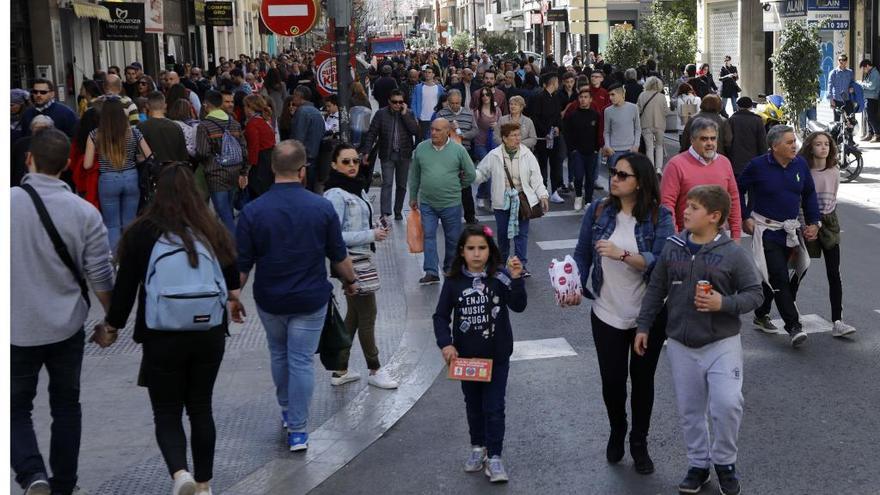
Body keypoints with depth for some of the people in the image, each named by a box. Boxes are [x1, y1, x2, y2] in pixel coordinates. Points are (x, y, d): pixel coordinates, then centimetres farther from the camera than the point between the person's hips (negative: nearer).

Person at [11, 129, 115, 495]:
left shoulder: (9, 202, -13)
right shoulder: (84, 212, -10)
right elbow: (100, 277, -4)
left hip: (17, 329, -1)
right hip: (67, 328, 1)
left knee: (17, 409, 12)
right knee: (66, 406, 17)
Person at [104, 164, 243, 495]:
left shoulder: (142, 232, -7)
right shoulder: (213, 230, 1)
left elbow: (126, 283, -3)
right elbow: (232, 280, 14)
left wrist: (114, 322, 13)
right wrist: (231, 302, 35)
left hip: (162, 337, -3)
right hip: (210, 334, 3)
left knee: (167, 412, 8)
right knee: (201, 407, 17)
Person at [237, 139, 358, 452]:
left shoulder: (253, 211, -13)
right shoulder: (322, 207, -12)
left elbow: (242, 265, -8)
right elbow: (339, 256, -2)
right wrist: (351, 281, 17)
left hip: (269, 300, 1)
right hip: (311, 299, -1)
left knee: (279, 355, 23)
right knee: (302, 361, 5)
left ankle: (287, 411, 39)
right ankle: (298, 431, 6)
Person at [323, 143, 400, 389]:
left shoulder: (357, 189, 11)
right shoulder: (335, 194, -17)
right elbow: (335, 235, -21)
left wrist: (377, 231, 6)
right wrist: (371, 235, -18)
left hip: (362, 259, 9)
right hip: (351, 262, -9)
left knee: (354, 315, 15)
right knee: (367, 315, 2)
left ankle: (340, 370, 24)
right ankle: (375, 370, 17)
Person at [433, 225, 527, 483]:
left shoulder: (500, 277, -12)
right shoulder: (454, 281, -7)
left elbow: (519, 306, -20)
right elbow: (441, 316, -3)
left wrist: (516, 279, -34)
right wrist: (445, 344, -16)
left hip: (497, 355, -2)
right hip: (466, 355, 2)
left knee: (494, 407, 0)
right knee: (473, 404, 19)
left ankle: (494, 456, 10)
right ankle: (478, 447, 36)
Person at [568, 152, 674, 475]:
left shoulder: (659, 217, -11)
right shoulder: (598, 212, -3)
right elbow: (582, 254, 1)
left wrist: (622, 254, -32)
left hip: (649, 315, -1)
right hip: (607, 314, 2)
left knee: (643, 378, 12)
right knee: (612, 379, 9)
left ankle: (639, 443, 31)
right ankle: (616, 432, 38)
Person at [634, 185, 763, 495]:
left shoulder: (733, 254, -10)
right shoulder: (672, 249, -1)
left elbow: (754, 293, -5)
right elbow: (655, 290, 8)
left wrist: (724, 304, -20)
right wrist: (643, 327, 8)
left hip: (722, 344, -3)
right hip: (681, 345, 4)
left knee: (727, 405, -14)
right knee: (690, 410, 12)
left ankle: (724, 461, 10)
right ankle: (698, 464, 30)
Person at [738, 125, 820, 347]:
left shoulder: (800, 164, 1)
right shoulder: (758, 166, -11)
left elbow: (809, 194, 13)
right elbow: (739, 189, 1)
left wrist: (813, 222, 7)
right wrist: (745, 218, -3)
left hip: (791, 229, 5)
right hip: (766, 230, -4)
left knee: (773, 276, 13)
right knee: (779, 277, -10)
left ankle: (761, 315, 32)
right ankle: (793, 326, -10)